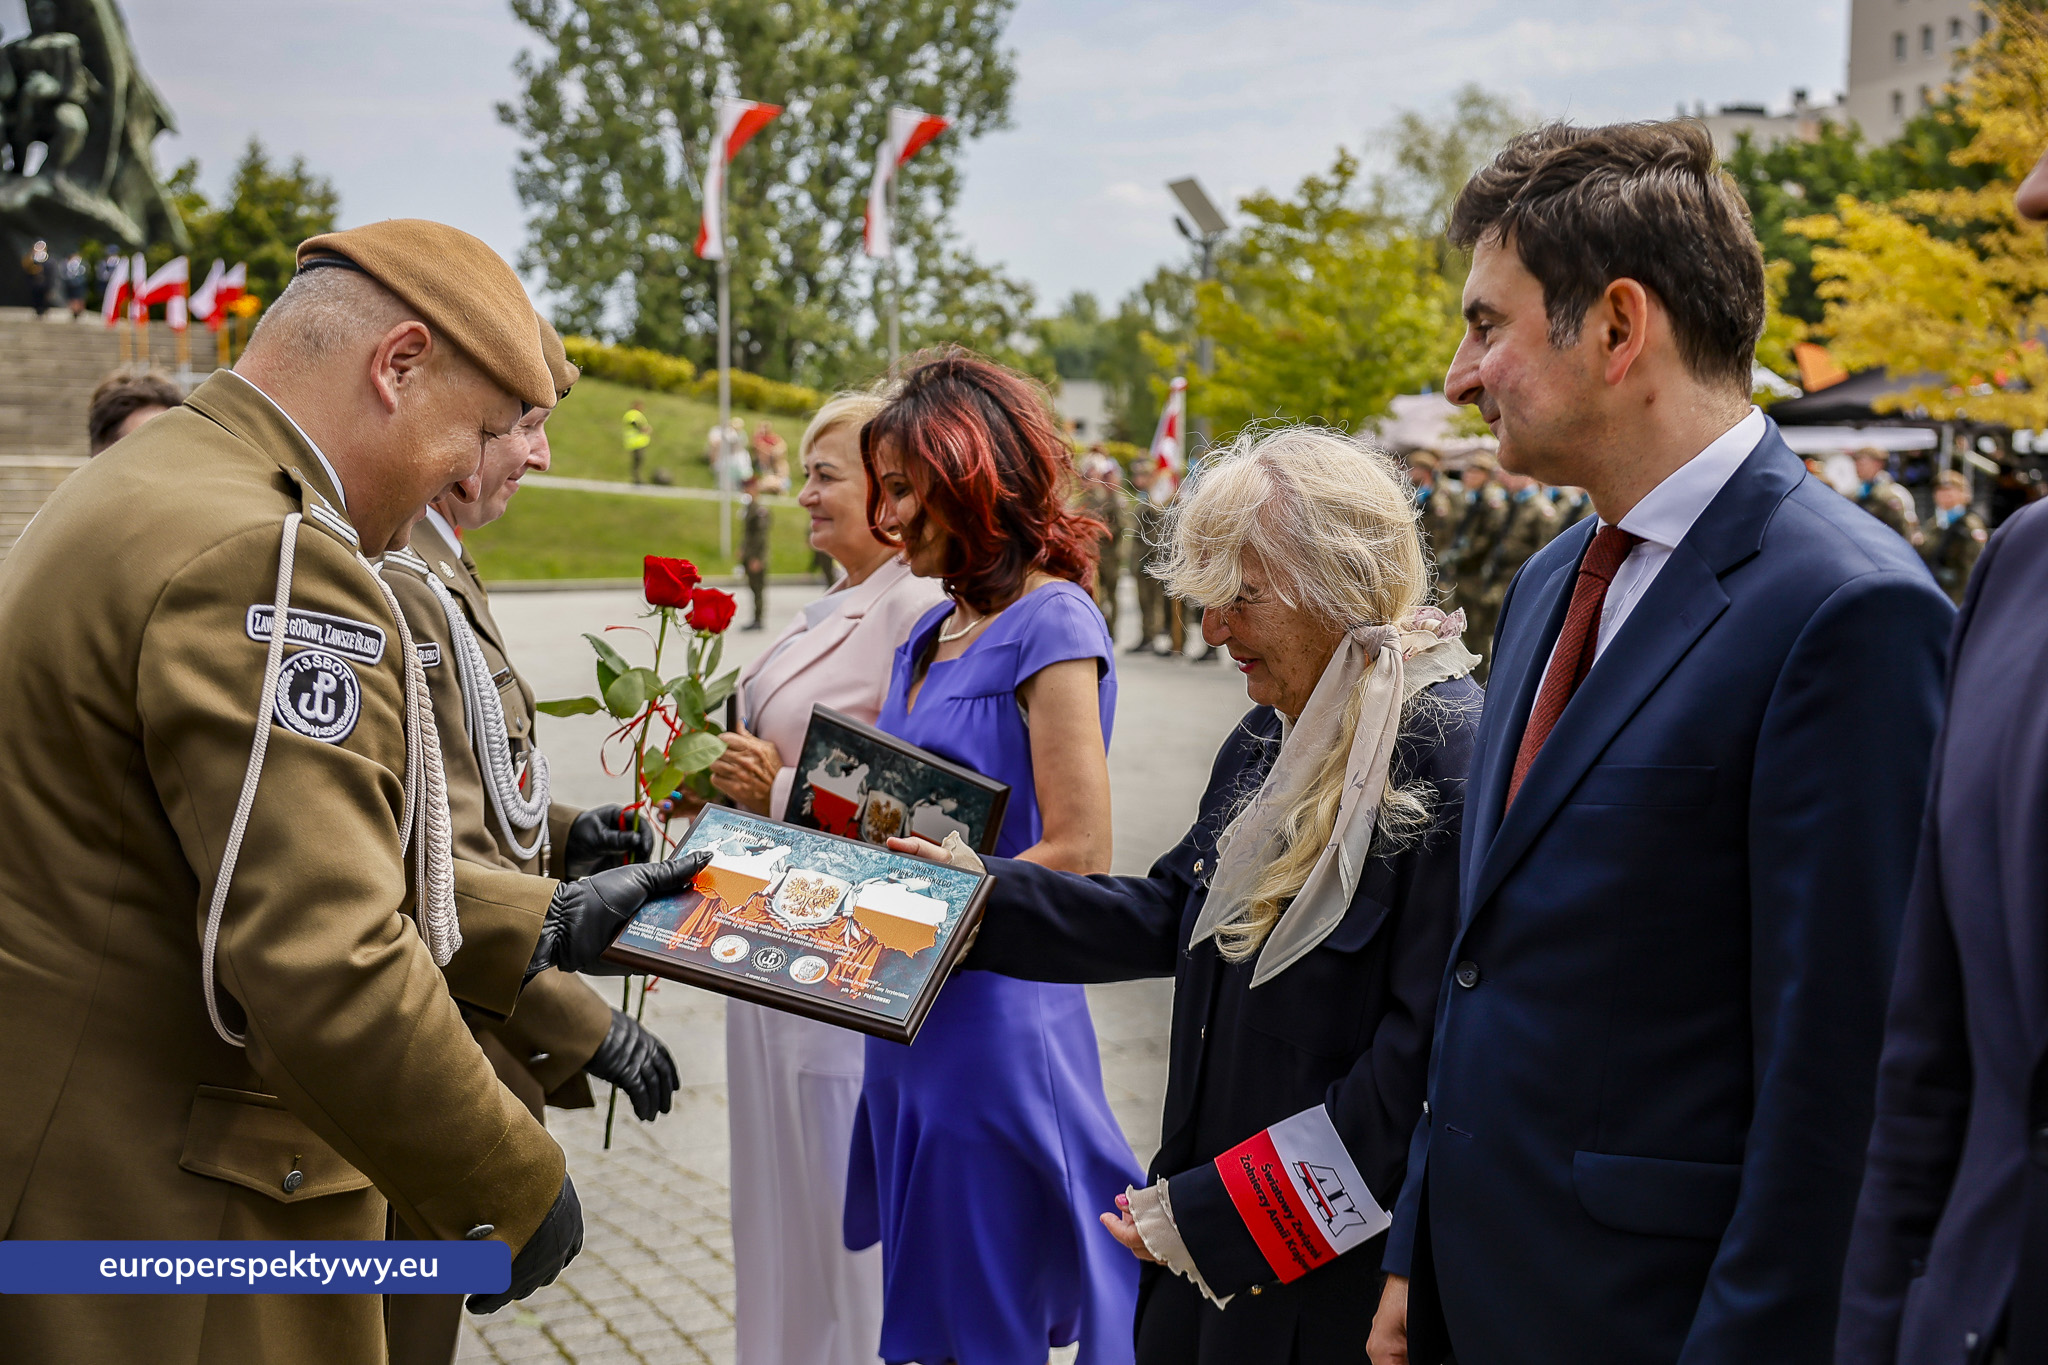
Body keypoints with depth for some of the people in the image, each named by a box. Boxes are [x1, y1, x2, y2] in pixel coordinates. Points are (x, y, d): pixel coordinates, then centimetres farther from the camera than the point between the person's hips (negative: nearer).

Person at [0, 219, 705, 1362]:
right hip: (165, 1227, -10)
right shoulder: (268, 560, -23)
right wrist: (513, 1192, -16)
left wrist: (551, 925, 13)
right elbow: (324, 969, -30)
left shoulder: (136, 490, 12)